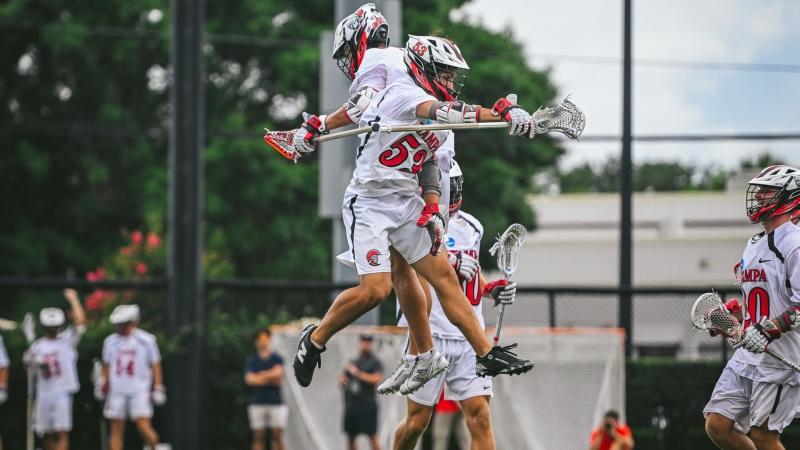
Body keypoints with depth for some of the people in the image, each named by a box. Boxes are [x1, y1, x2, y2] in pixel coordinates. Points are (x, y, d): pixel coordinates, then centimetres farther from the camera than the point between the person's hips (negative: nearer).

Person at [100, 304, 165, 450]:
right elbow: (106, 365, 20)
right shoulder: (110, 341, 10)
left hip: (140, 390, -4)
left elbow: (155, 364, 2)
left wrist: (158, 387, -2)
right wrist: (104, 383, 12)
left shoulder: (146, 340, -1)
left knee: (143, 426, -14)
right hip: (117, 392, 4)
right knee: (116, 430, 1)